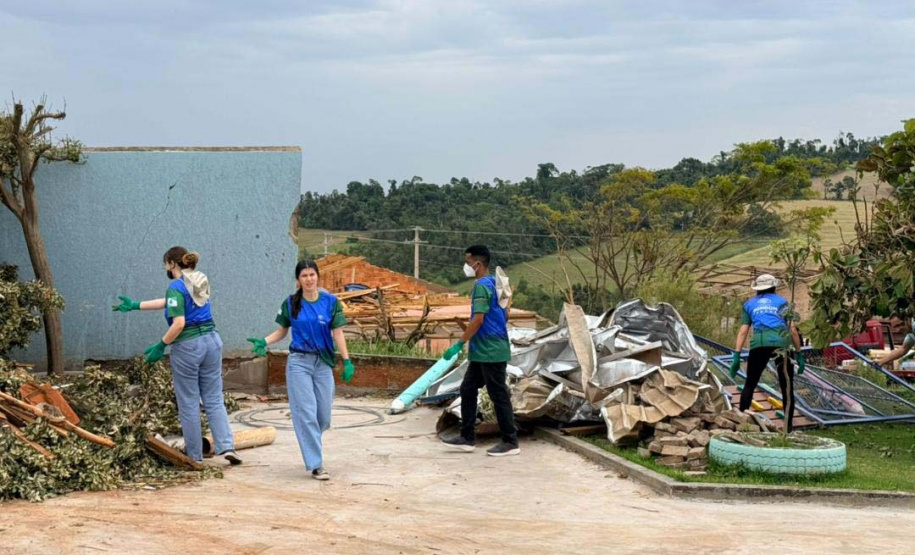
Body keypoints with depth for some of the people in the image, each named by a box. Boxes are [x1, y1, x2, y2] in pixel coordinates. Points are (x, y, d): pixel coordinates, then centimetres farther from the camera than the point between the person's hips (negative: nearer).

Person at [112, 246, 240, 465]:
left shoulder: (176, 287, -11)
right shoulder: (199, 282, 13)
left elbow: (179, 324, -21)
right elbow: (168, 302, 23)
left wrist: (161, 345, -9)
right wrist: (135, 305, 29)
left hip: (187, 346, -7)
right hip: (212, 340, 7)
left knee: (189, 403, 5)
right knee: (214, 400, 8)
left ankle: (194, 455, 12)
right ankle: (227, 446, -4)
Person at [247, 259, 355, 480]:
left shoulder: (330, 302, 0)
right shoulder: (290, 303, 1)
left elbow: (337, 333, -2)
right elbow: (282, 331, 10)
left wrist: (347, 360, -11)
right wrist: (264, 342, -8)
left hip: (323, 363, 1)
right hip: (299, 362, -1)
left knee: (324, 416, 5)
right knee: (306, 413, -7)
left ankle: (309, 441, 38)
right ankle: (315, 465, -3)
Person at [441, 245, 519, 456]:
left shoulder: (482, 286, -16)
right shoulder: (494, 283, 13)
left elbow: (478, 319, -23)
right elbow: (505, 315, 19)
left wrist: (459, 344, -19)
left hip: (490, 352, -10)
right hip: (483, 352, 10)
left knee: (499, 395, -3)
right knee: (467, 390, 13)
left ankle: (511, 442, 4)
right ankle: (467, 438, 17)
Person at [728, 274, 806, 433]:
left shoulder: (749, 304, 22)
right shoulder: (782, 302, 19)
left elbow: (743, 331, 12)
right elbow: (793, 330, 11)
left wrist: (737, 356, 9)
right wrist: (799, 354, 14)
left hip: (759, 344, 1)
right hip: (781, 342, 0)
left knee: (750, 384, 10)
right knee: (787, 386, 10)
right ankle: (789, 425, 10)